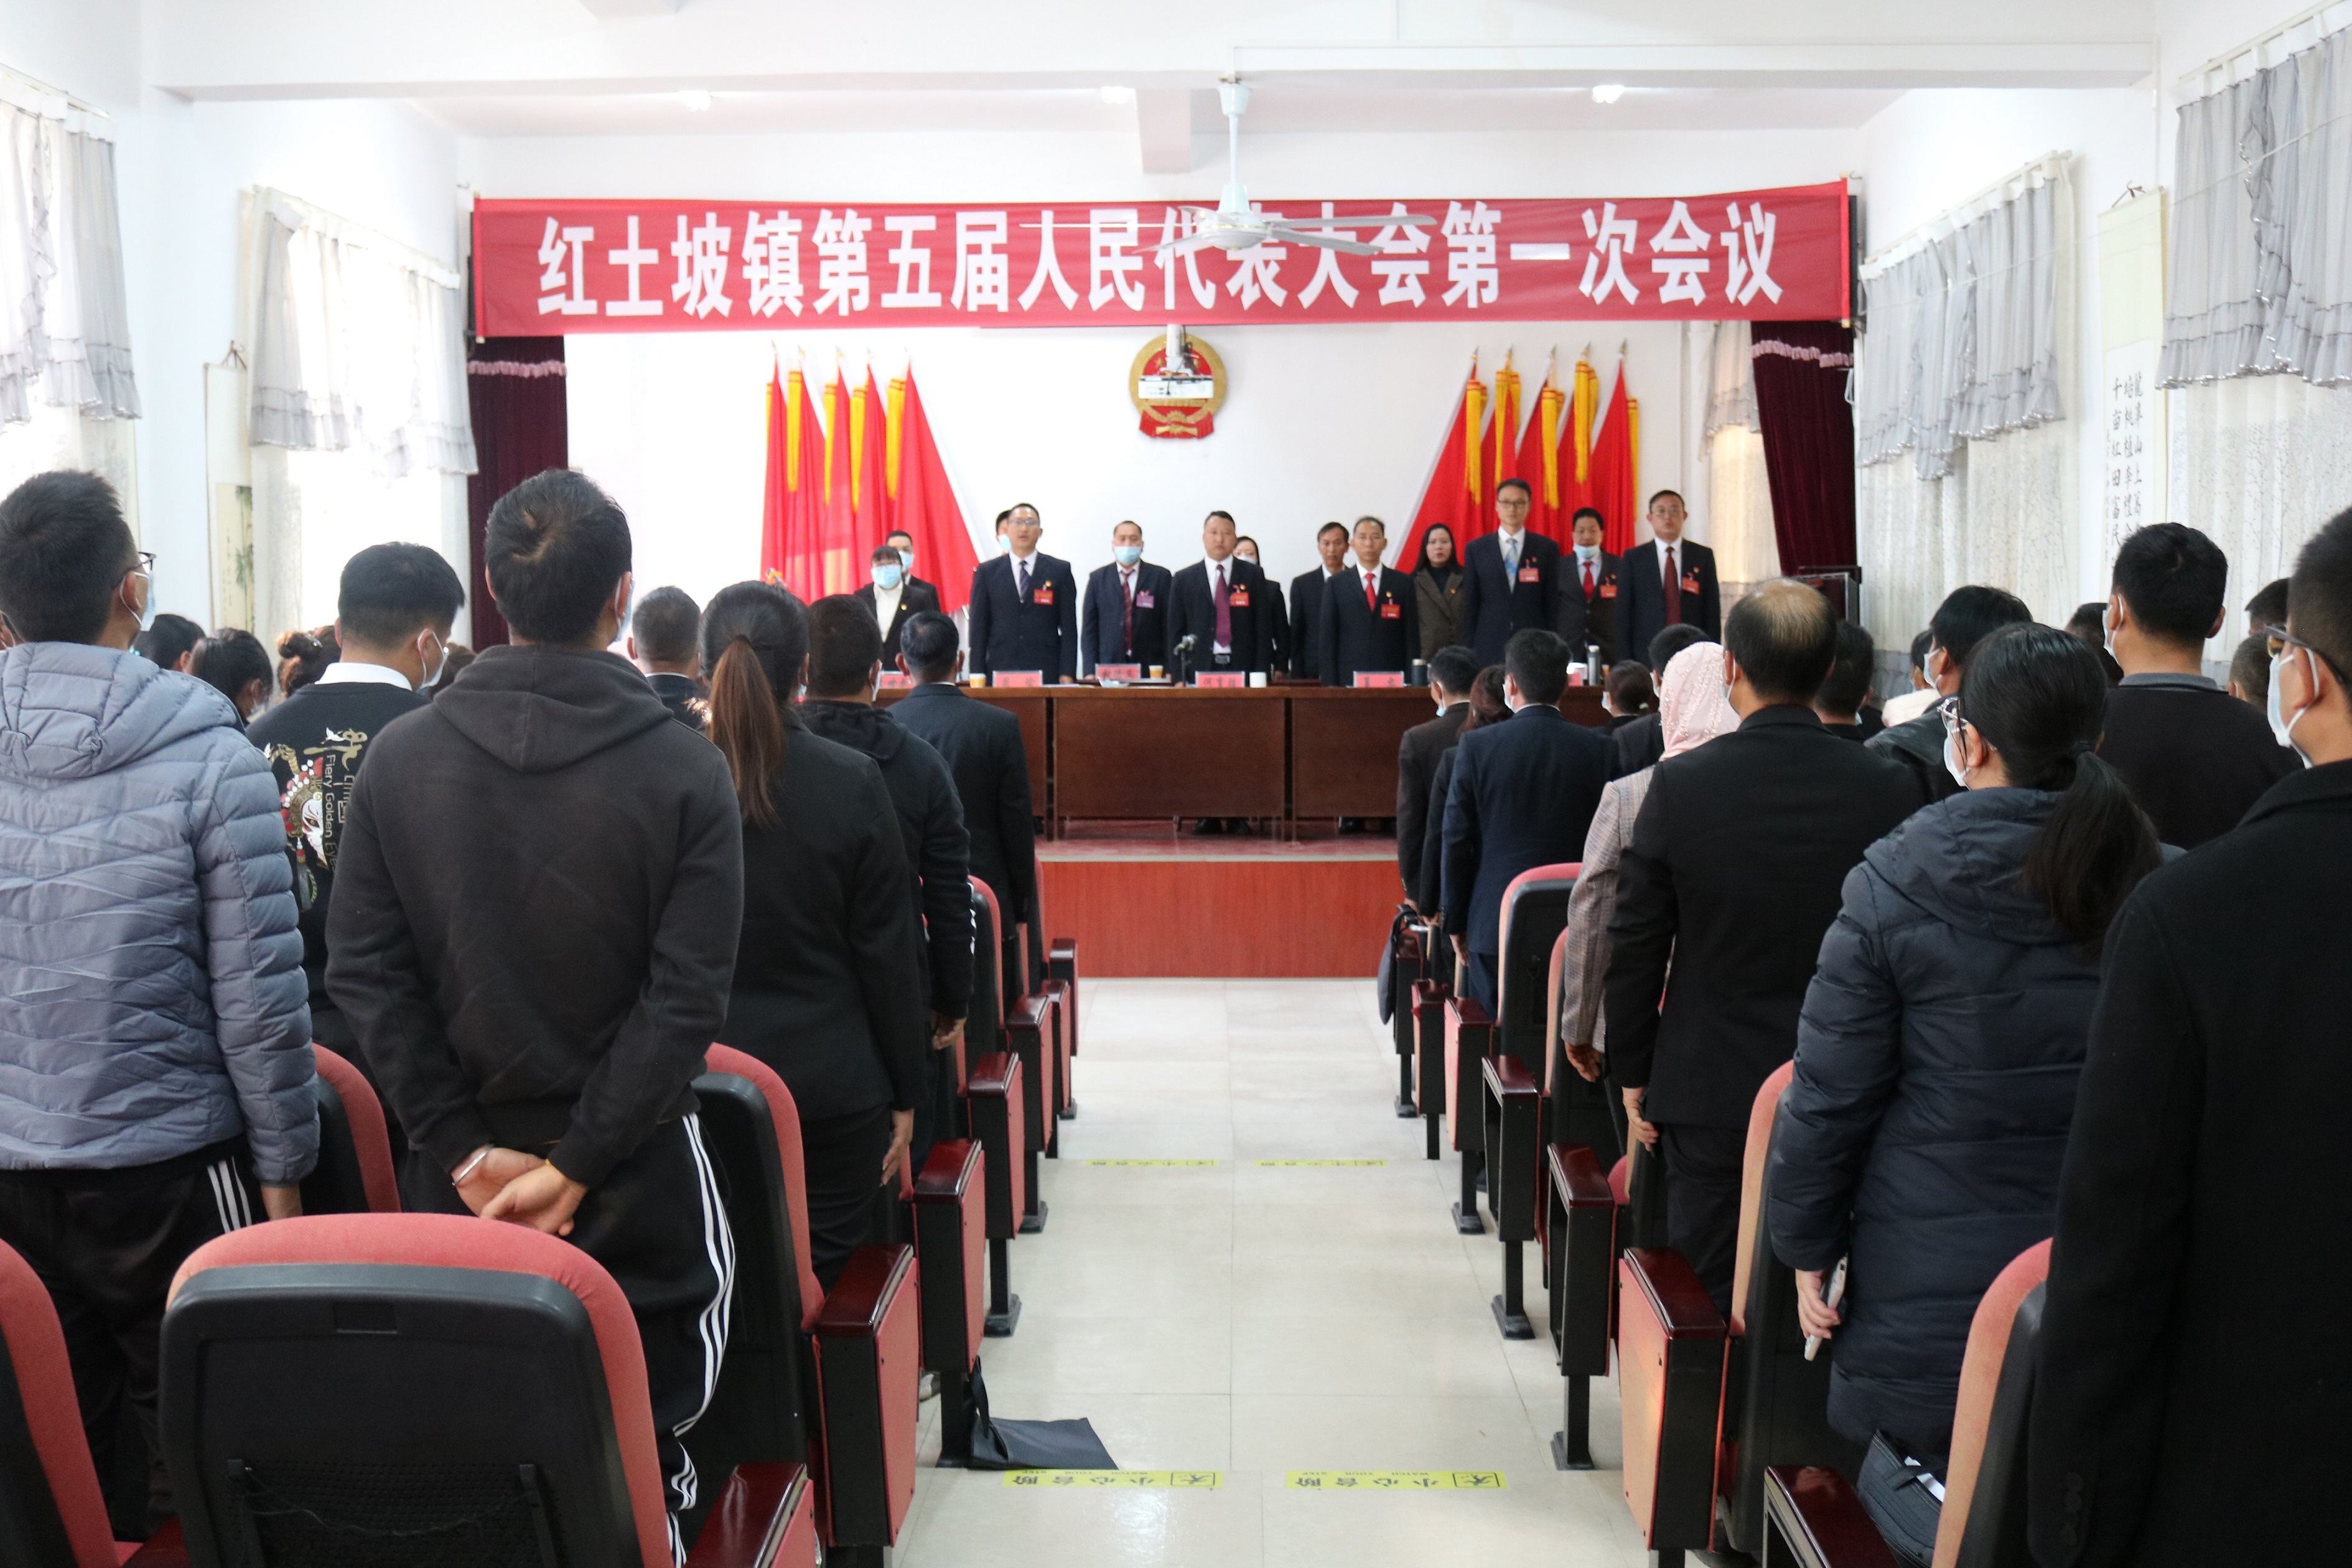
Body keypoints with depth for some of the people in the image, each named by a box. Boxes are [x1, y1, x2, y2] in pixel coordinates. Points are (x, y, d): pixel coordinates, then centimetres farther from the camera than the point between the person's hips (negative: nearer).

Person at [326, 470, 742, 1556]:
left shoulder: (398, 759, -1)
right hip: (637, 1179, -2)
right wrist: (577, 1163, -11)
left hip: (458, 1176, 3)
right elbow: (687, 994, -14)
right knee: (641, 1437, 8)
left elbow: (364, 973, -3)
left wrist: (464, 1143, -3)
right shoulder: (685, 771, -9)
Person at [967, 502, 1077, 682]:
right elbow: (978, 628, 7)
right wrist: (978, 675, -1)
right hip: (1000, 672, 0)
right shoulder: (986, 572, 9)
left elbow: (1068, 628, 4)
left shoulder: (1060, 571, 8)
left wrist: (1067, 674, -4)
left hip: (1047, 673, 0)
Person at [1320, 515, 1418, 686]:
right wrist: (1330, 685, -4)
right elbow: (1328, 640, 4)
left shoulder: (1403, 583, 9)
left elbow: (1412, 637, 7)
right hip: (1349, 679, -1)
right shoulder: (1336, 584, 7)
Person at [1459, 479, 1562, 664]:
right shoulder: (1475, 549, 8)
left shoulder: (1547, 549, 7)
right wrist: (1467, 651, 2)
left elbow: (1552, 603, 7)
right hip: (1489, 648, 0)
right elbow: (1470, 606, 7)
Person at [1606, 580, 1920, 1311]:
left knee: (1707, 1306, 9)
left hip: (1710, 1093, -1)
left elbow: (1635, 946, -5)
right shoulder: (1890, 788, -7)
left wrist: (1633, 1071, 7)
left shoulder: (1679, 786, -12)